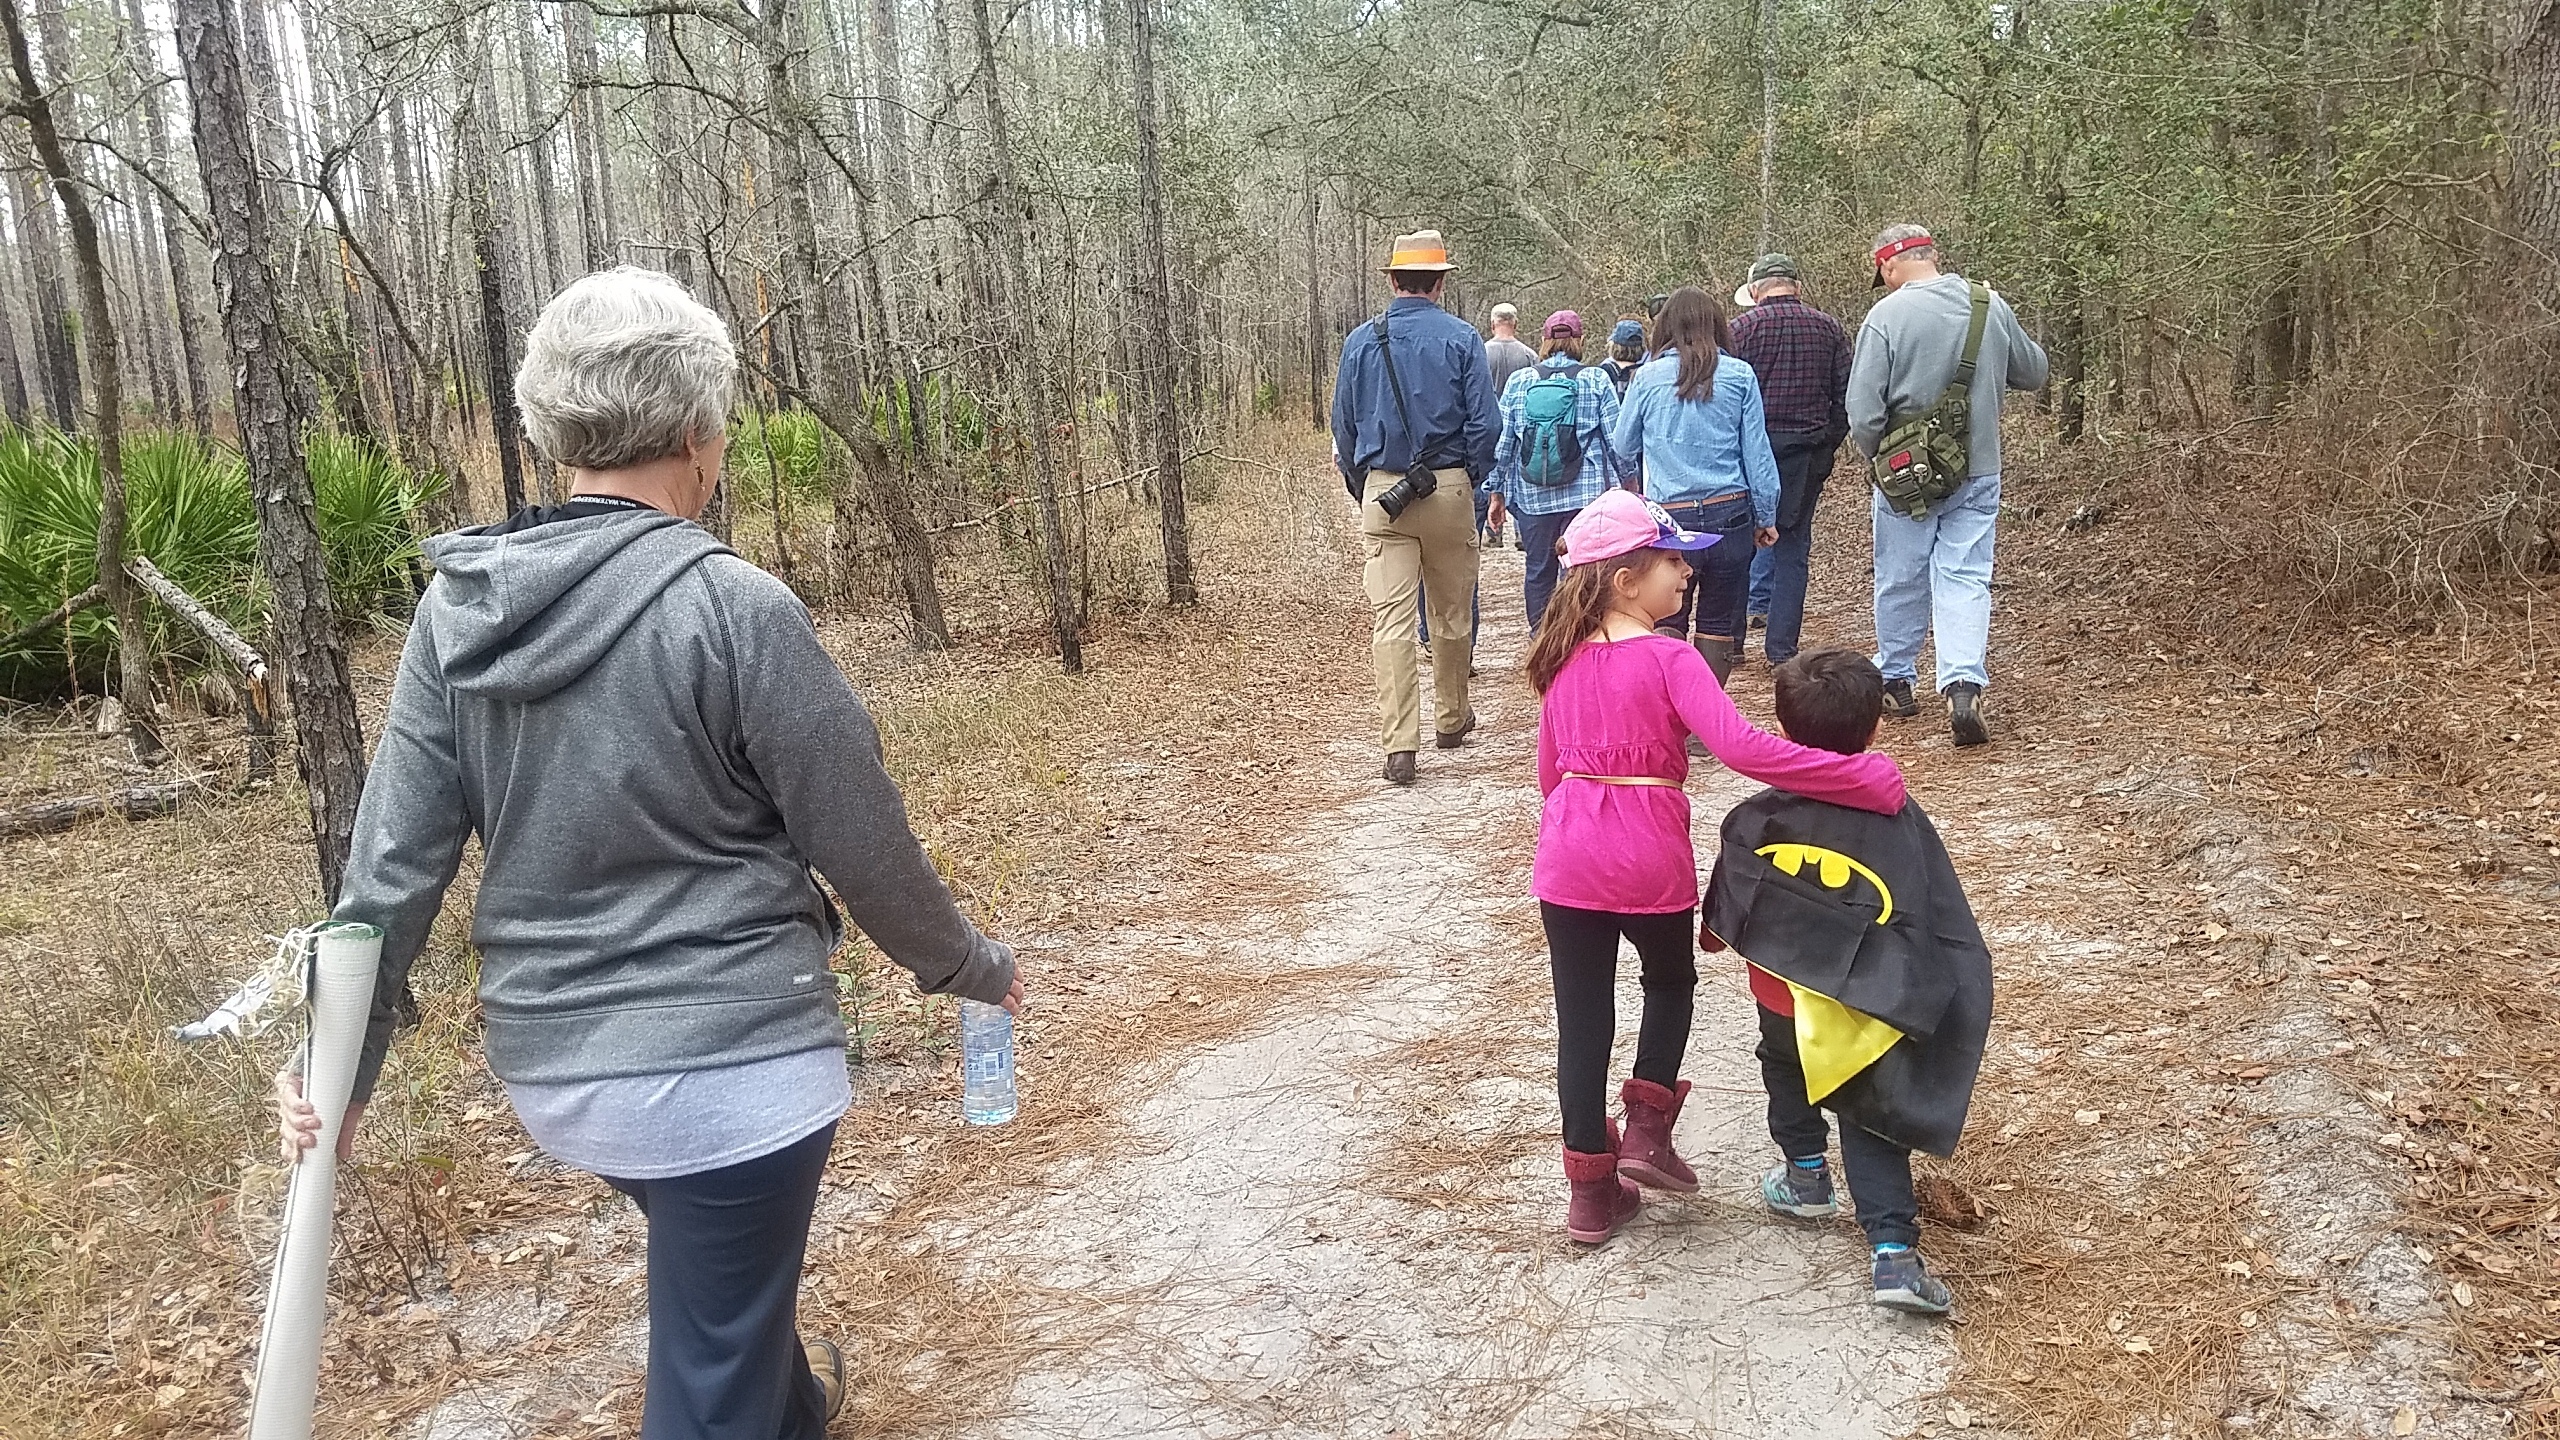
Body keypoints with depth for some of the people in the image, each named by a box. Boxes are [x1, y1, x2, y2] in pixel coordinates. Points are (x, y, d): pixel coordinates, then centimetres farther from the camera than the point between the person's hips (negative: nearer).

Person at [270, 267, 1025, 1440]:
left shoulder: (459, 609, -3)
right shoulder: (734, 607, -18)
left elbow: (392, 857, -1)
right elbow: (862, 843, -12)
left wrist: (340, 1062, 9)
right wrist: (970, 965, 5)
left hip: (548, 1068, 7)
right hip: (729, 1064, -7)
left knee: (721, 1291, 33)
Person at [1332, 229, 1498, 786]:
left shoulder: (1361, 341, 3)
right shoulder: (1460, 338, -3)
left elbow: (1343, 427, 8)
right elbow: (1483, 422, -6)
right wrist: (1472, 479, 9)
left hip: (1381, 492, 1)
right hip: (1448, 489, -1)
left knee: (1391, 619, -3)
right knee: (1452, 613, 15)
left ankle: (1399, 745, -9)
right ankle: (1451, 719, 32)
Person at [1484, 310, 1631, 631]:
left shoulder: (1519, 382, 5)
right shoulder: (1597, 380, 1)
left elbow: (1501, 441, 6)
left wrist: (1497, 492, 14)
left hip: (1532, 498, 2)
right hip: (1586, 496, -2)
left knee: (1539, 573, 13)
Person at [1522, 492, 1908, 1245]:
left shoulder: (1565, 661, 5)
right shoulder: (1669, 660, -14)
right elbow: (1744, 749, -26)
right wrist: (1866, 779, -23)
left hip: (1568, 861, 4)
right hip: (1650, 857, -4)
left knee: (1583, 1015, 11)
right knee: (1671, 982, 26)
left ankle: (1592, 1192, 19)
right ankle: (1647, 1130, 21)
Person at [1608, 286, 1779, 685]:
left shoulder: (1647, 377, -1)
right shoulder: (1739, 376, -1)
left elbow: (1623, 448, 11)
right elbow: (1757, 453, 2)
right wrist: (1766, 516, 10)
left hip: (1668, 516, -1)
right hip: (1728, 513, 1)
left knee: (1666, 622, 7)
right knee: (1719, 626, 11)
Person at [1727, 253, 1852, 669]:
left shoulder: (1742, 327, -4)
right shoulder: (1829, 329, 6)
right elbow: (1844, 397, 6)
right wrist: (1827, 446, 15)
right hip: (1809, 453, 3)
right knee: (1793, 546, 8)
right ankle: (1782, 647, 8)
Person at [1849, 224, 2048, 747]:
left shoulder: (1886, 316, -14)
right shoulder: (1992, 306, -2)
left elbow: (1863, 413, -16)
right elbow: (2034, 373, 12)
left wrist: (1878, 459, 3)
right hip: (1978, 472, 2)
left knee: (1901, 580, 12)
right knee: (1965, 579, 3)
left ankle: (1895, 680, 27)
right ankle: (1963, 687, -12)